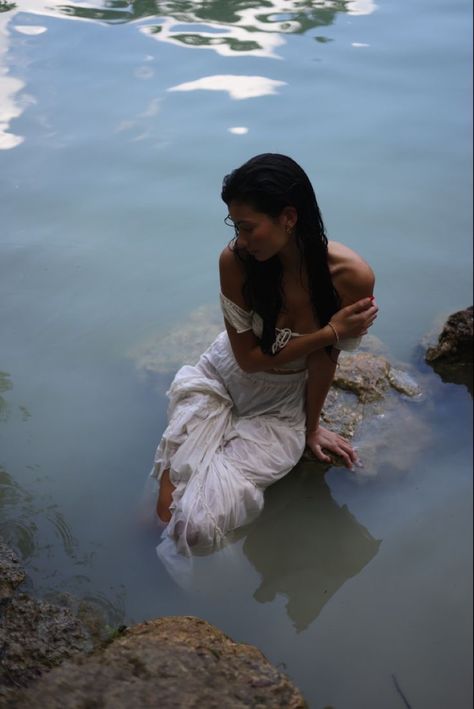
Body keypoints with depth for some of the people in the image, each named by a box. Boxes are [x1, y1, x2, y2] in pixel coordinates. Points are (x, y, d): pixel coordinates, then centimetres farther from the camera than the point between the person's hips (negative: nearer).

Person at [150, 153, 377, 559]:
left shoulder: (352, 276, -25)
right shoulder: (235, 260, -22)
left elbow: (325, 358, -11)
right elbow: (248, 358, -16)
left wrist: (311, 426, 3)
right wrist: (330, 331, -24)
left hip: (281, 407, 0)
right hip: (221, 380, 1)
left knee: (198, 526, -16)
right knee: (170, 506, -16)